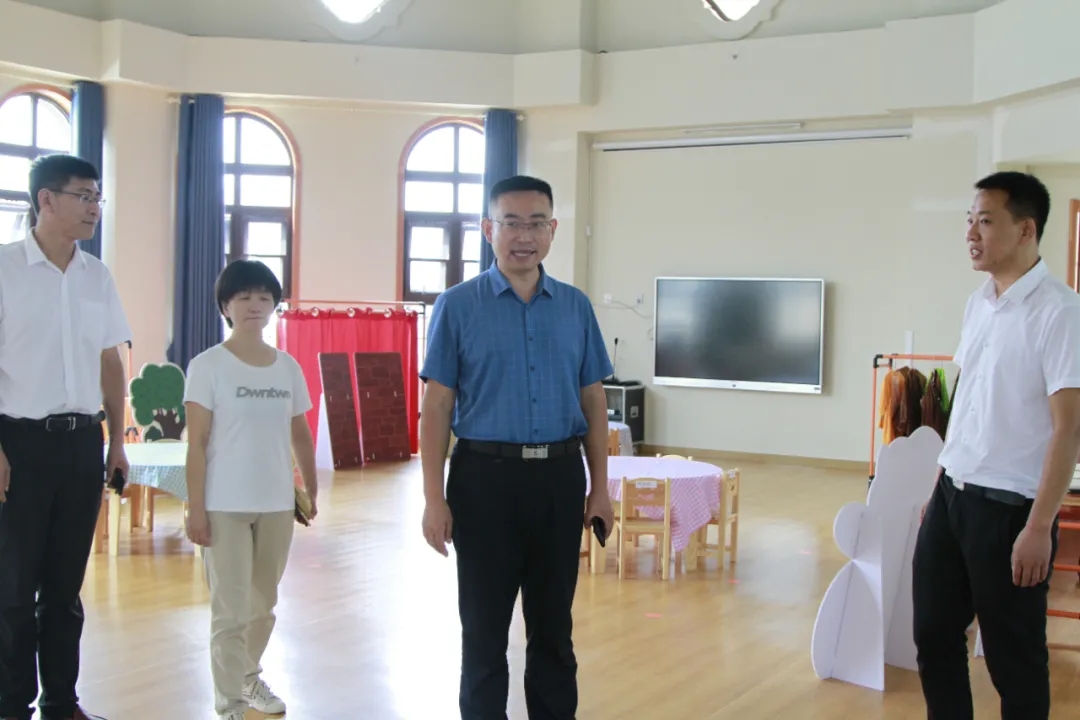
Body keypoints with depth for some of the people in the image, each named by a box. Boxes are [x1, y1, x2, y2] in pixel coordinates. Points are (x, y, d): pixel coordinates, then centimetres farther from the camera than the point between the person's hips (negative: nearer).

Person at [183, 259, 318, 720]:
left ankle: (249, 676, 38)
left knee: (264, 603, 17)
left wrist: (312, 488, 10)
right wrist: (195, 508, -13)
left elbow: (300, 434, 13)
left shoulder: (288, 366, 6)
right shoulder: (208, 366, -7)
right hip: (225, 506, -4)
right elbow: (196, 443, -9)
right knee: (231, 609, -1)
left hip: (277, 504, 5)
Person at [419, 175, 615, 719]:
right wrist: (434, 498, -10)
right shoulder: (458, 306, -2)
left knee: (553, 624, 14)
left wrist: (600, 488, 5)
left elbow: (593, 401, 9)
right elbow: (437, 407, -4)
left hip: (559, 478, 3)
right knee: (485, 627, 9)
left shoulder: (576, 306, 7)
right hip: (486, 477, -2)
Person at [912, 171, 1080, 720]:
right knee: (933, 634, 14)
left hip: (1008, 507, -7)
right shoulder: (977, 303, 8)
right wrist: (940, 487, 17)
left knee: (1013, 655, 7)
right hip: (952, 496, 7)